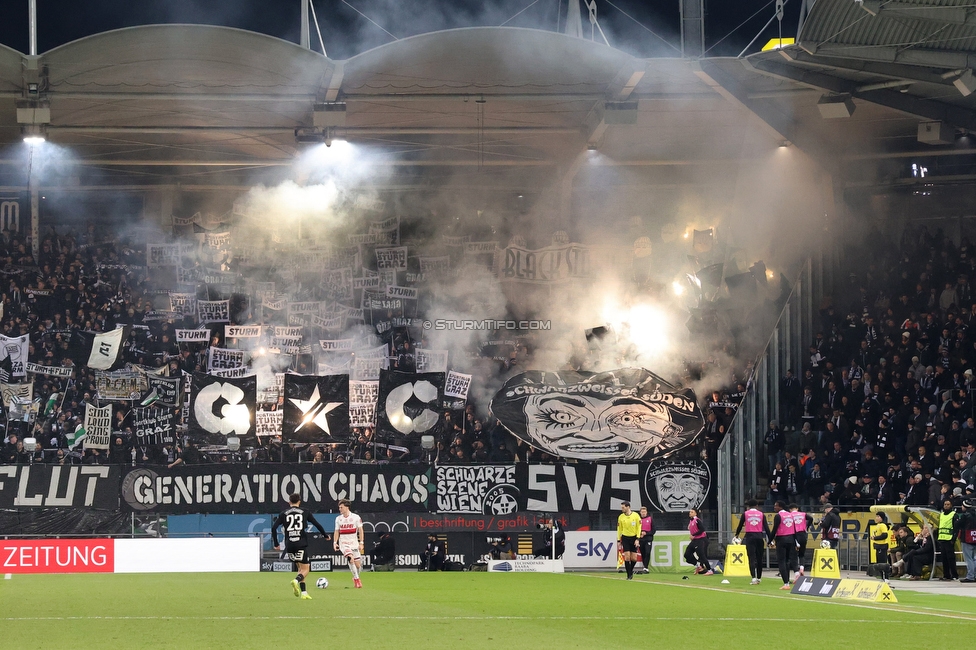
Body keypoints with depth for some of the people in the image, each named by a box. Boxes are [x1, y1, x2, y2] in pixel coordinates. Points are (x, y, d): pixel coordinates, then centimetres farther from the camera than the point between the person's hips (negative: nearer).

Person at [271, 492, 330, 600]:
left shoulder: (284, 514, 10)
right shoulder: (305, 512, 7)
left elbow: (274, 527, 1)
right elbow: (317, 524, 11)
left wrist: (276, 544, 8)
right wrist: (325, 535, 26)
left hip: (289, 545, 3)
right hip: (301, 544, -3)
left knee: (300, 567, 19)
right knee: (305, 569, 3)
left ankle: (303, 593, 11)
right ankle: (296, 581, -29)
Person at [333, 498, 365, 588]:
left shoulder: (355, 517, -4)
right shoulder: (338, 519, 4)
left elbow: (360, 530, 0)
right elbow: (337, 531, 12)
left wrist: (361, 543, -5)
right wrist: (335, 542, 0)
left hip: (354, 543, 0)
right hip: (343, 543, 0)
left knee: (357, 564, 0)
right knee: (350, 558, -26)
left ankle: (356, 578, 28)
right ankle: (356, 579, -20)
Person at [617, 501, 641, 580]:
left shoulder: (636, 516, -5)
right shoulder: (621, 517, 0)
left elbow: (639, 528, -3)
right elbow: (619, 529, 8)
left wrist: (637, 539, -9)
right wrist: (618, 540, 5)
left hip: (634, 538, 0)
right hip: (625, 538, 0)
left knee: (634, 558, -2)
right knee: (627, 557, -9)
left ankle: (631, 570, 26)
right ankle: (629, 575, -1)